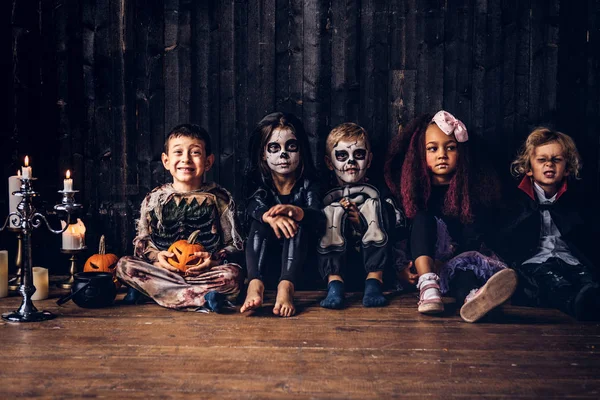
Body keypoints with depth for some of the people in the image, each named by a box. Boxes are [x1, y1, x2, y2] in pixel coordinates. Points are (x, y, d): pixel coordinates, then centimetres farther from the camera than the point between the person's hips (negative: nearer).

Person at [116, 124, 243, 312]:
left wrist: (214, 258, -14)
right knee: (124, 265, -22)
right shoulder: (154, 199, 8)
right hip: (164, 267, 1)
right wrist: (156, 255, -10)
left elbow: (234, 244, 5)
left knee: (233, 274, -31)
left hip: (206, 271, -1)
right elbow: (142, 240, 11)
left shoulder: (219, 199, 4)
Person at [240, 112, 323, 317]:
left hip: (300, 262, -1)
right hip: (267, 262, 1)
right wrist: (271, 217, -46)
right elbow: (253, 206, -20)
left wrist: (295, 212, -44)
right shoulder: (260, 183, 3)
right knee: (260, 223, -25)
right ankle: (255, 284, -47)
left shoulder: (307, 184, 1)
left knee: (296, 224, -27)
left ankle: (286, 287, -47)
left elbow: (317, 216, -19)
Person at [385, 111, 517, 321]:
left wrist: (439, 264, -20)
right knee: (423, 218, -24)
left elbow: (472, 242, -8)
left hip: (460, 259, -1)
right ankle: (428, 285, -46)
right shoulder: (413, 186, 4)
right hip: (419, 263, 1)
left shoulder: (474, 187, -1)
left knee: (460, 267, -35)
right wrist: (403, 266, -15)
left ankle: (472, 298, -71)